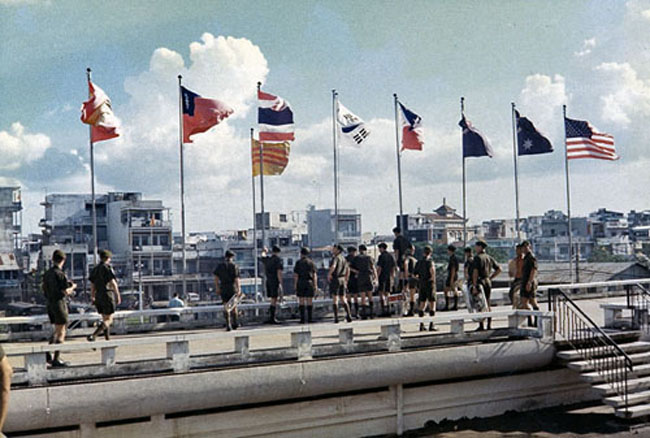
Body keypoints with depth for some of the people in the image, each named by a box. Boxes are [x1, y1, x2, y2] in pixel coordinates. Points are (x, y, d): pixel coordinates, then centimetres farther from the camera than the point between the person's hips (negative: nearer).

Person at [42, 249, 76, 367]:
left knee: (57, 331, 20)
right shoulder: (60, 274, -16)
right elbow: (66, 291, -18)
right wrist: (73, 287, 4)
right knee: (61, 333, 0)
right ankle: (56, 359, 1)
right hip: (59, 303, -8)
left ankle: (48, 354, 11)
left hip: (50, 304, 8)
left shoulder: (47, 274, 8)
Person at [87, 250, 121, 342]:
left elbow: (92, 285, 14)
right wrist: (118, 295, -8)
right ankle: (93, 336, -20)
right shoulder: (108, 268, -10)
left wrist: (92, 297, 22)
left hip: (98, 297, 7)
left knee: (105, 319, 17)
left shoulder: (94, 270, 11)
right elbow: (113, 283, -14)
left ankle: (107, 338, 14)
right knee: (108, 320, -5)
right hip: (107, 296, -7)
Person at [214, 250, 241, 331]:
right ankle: (234, 323, 22)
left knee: (226, 306, 2)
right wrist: (239, 289, -14)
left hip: (223, 288, 1)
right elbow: (236, 279, -12)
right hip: (232, 288, -1)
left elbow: (216, 277, 2)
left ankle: (228, 324, -8)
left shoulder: (220, 266, 4)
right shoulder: (234, 266, -5)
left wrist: (217, 288, 8)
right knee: (233, 306, 14)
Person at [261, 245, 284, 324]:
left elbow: (263, 257, 35)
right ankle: (272, 318, -10)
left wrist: (264, 252, 57)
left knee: (273, 300, 13)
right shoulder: (278, 260, -8)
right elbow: (279, 273, -17)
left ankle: (273, 317, 13)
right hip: (275, 282, -7)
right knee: (274, 300, -7)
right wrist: (280, 284, -18)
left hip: (268, 281, 7)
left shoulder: (267, 260, 10)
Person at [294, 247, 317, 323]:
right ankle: (310, 319, 0)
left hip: (300, 283, -2)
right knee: (310, 302, 4)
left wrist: (295, 285, -2)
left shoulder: (298, 263, -3)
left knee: (301, 302, 1)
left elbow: (296, 275, -6)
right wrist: (315, 285, 3)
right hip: (310, 283, 2)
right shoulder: (311, 263, 4)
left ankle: (303, 319, -3)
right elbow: (314, 275, 1)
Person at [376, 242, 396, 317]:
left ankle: (384, 310, -15)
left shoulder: (381, 256, -9)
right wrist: (392, 279, 21)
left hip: (382, 277, -7)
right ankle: (387, 311, 9)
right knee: (387, 294, 10)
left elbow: (379, 268, -13)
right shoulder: (391, 256, 12)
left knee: (381, 294, -6)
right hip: (389, 277, 7)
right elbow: (393, 269, 15)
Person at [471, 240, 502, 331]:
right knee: (487, 304, 13)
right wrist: (490, 278, 15)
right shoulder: (489, 257, 11)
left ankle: (481, 326, -4)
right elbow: (499, 269, 14)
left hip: (480, 282, -7)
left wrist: (474, 286, -21)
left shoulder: (477, 258, -12)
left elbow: (475, 272, -20)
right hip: (488, 282, 7)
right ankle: (489, 325, 13)